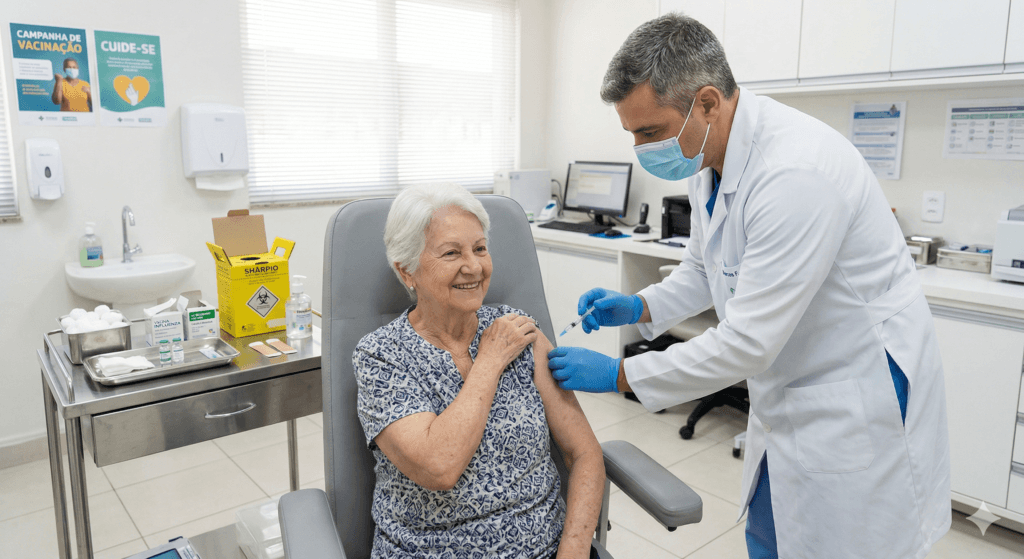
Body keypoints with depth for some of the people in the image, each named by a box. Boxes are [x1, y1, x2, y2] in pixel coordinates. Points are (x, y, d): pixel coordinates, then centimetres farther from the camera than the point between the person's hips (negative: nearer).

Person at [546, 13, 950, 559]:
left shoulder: (796, 171, -32)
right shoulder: (709, 155, -2)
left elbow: (748, 343, -30)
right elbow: (703, 269, 13)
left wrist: (618, 375, -22)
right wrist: (639, 307, -5)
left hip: (855, 405, -8)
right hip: (784, 396, 9)